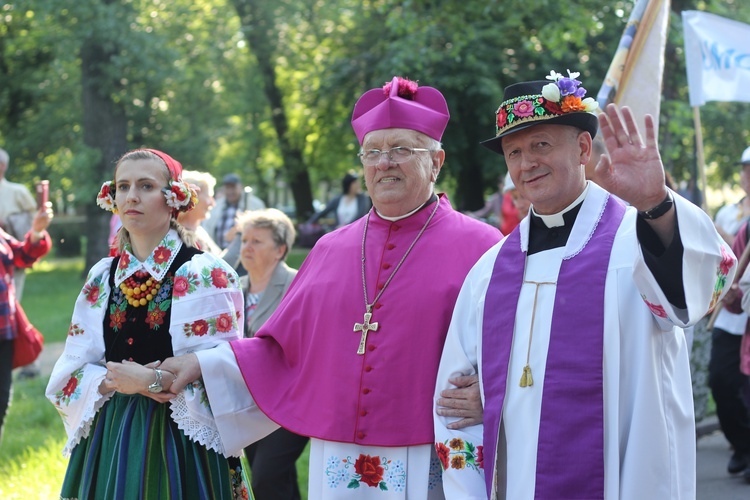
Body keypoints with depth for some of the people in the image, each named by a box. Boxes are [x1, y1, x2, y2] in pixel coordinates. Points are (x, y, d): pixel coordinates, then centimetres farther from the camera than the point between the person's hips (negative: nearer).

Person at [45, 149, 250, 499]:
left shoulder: (206, 276, -6)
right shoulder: (102, 278, 8)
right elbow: (71, 371, 6)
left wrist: (153, 379, -20)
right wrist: (112, 382, -12)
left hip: (181, 436, -4)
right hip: (109, 434, 4)